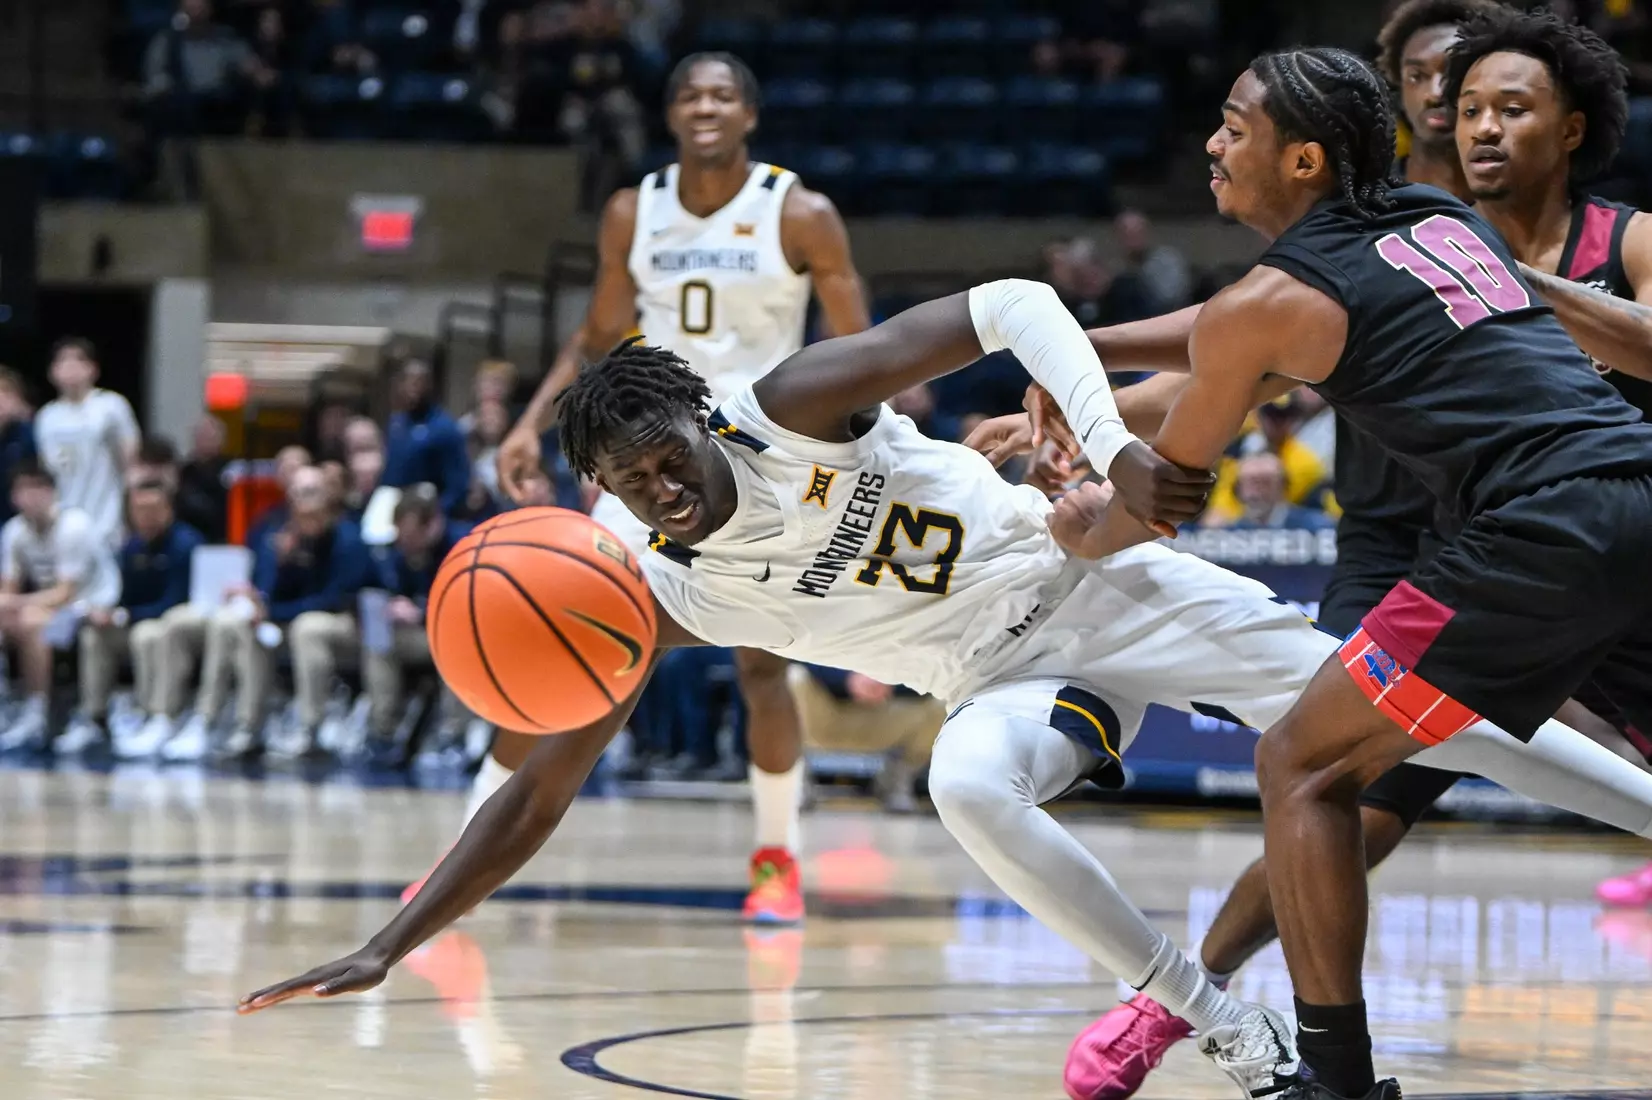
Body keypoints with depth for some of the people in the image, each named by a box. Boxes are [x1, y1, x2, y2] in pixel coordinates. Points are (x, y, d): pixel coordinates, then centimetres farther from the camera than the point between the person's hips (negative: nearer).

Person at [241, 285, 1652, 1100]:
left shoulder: (797, 405, -22)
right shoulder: (661, 602, -14)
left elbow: (1013, 305, -22)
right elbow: (539, 792, -12)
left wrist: (1116, 448, -36)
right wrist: (389, 947, -21)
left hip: (1093, 586, -2)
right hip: (1007, 684, 2)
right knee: (968, 789, -31)